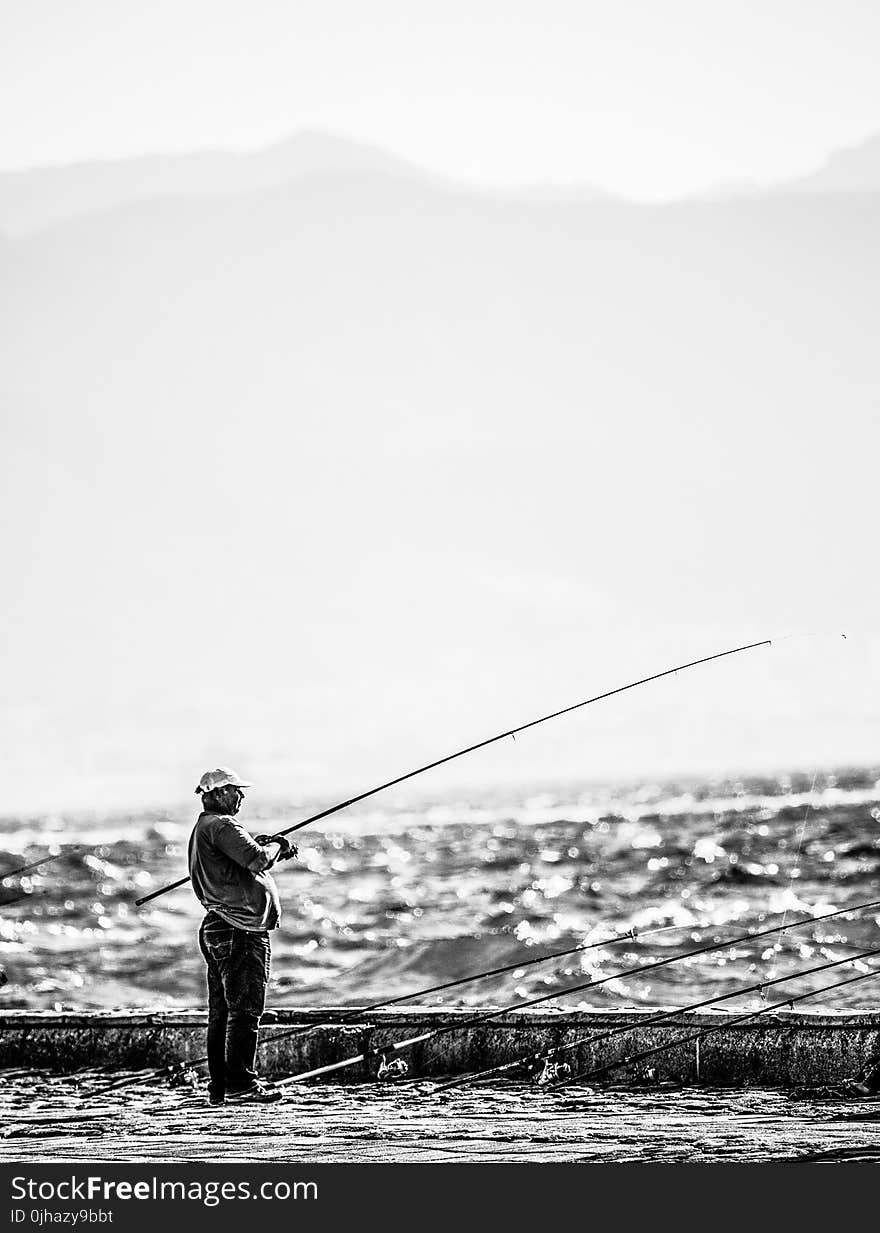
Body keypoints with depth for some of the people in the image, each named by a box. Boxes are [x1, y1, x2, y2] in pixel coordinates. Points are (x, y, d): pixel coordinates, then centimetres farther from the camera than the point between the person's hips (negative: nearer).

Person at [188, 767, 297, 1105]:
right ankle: (240, 1084, -11)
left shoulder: (203, 828, 20)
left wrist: (264, 843, 8)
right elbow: (257, 859, -22)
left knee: (221, 1011, 11)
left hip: (216, 927, 11)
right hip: (241, 929, -11)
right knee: (245, 1009, -9)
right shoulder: (221, 826, -13)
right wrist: (277, 846, -2)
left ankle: (219, 1088, 13)